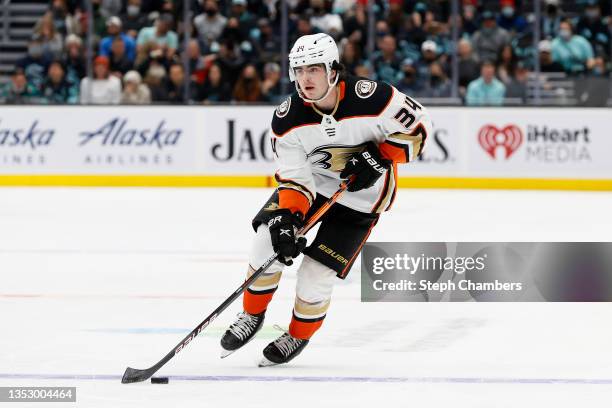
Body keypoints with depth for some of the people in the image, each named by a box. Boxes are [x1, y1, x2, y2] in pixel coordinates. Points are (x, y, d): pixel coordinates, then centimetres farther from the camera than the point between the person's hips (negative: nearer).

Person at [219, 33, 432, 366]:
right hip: (311, 181, 3)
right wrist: (286, 218, -31)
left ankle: (298, 336, 20)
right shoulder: (288, 118, -18)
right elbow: (294, 177, -15)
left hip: (361, 196, -3)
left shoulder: (371, 98, -29)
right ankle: (252, 315, 11)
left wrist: (379, 157, -28)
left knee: (316, 274, -9)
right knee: (268, 241, -13)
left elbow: (418, 126, -18)